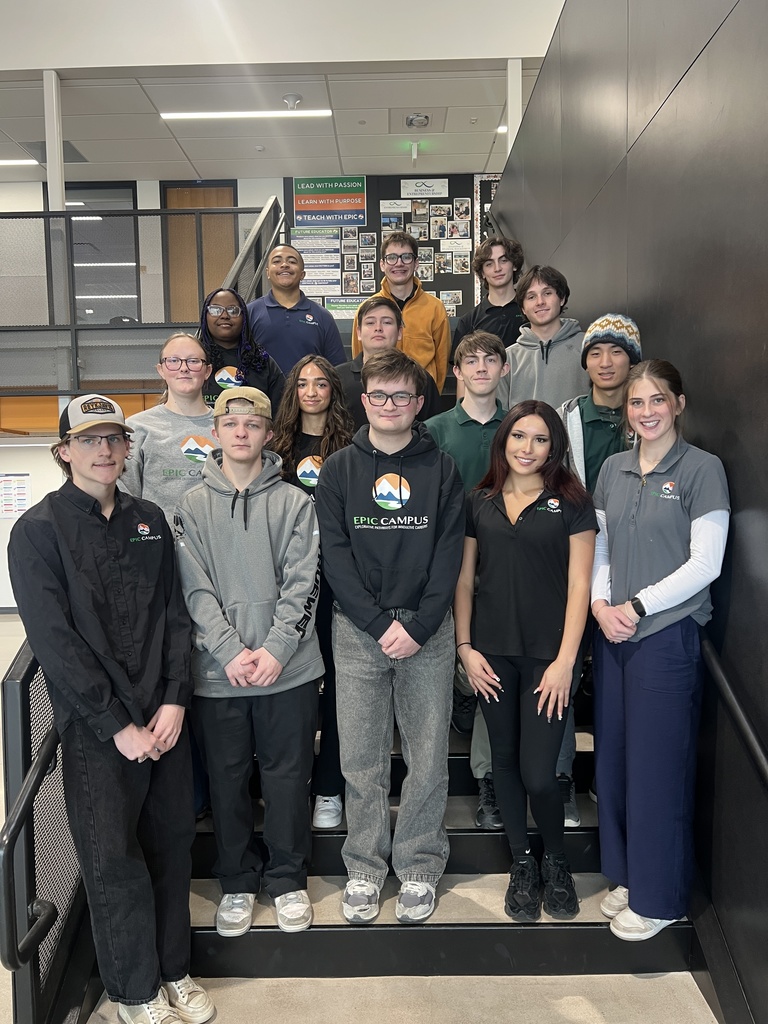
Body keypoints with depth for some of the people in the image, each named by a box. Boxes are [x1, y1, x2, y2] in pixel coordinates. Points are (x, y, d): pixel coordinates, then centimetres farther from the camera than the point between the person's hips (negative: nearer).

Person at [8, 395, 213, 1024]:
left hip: (164, 717, 4)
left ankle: (174, 971, 31)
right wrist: (118, 725, -14)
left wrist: (175, 699, -4)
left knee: (172, 843, 11)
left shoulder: (149, 521, 9)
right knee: (114, 861, 5)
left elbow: (174, 614, 9)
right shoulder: (39, 530, -6)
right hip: (94, 729, -4)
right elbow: (54, 641, -12)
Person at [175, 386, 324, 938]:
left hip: (289, 666, -1)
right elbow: (196, 589, -3)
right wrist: (232, 652, -14)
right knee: (227, 780, 11)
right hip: (217, 670, 1)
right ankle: (238, 882, 29)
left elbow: (303, 583, -4)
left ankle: (288, 878, 27)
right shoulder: (193, 505, 4)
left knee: (288, 776, 8)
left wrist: (276, 650, -15)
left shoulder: (295, 502, 2)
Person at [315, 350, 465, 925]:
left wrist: (419, 625, -12)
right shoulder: (339, 470, 4)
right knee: (361, 762, 6)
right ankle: (364, 869, 23)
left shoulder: (441, 469, 4)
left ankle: (419, 868, 23)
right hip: (358, 630, 0)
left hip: (428, 629, 0)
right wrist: (381, 623, -12)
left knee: (428, 761, 6)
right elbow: (335, 555, -2)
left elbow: (449, 553, -1)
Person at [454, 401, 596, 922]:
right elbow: (464, 580, 9)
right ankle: (522, 863, 31)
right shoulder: (479, 503, 7)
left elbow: (579, 586, -5)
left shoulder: (571, 502, -1)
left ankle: (556, 860, 24)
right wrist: (465, 647, 1)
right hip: (493, 653, 3)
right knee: (505, 759, 12)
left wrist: (565, 661, -10)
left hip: (547, 654, -3)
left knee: (538, 773, -5)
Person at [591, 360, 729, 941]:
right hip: (612, 633, 5)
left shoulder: (702, 468, -7)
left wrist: (637, 606, -12)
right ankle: (628, 875, 31)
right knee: (614, 759, 12)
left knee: (658, 767, 3)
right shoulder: (614, 469, 10)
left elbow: (705, 563, -11)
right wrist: (600, 604, -4)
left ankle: (658, 898, 21)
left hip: (669, 634, -5)